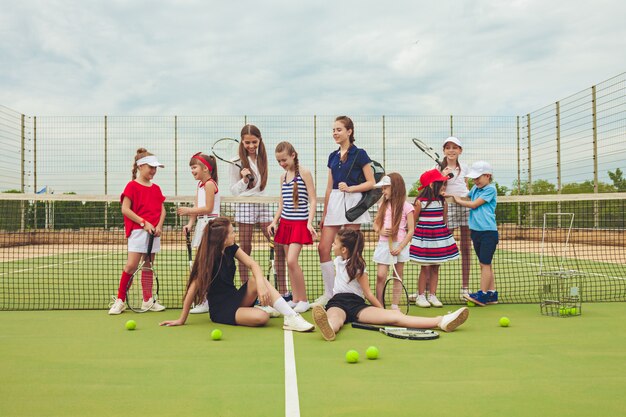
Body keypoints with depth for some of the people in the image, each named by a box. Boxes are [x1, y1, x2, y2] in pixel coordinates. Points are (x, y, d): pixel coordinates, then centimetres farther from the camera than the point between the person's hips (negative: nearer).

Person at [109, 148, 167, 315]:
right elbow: (125, 209, -10)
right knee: (131, 265, -10)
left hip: (154, 232, 6)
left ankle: (148, 300, 18)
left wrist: (159, 226, -4)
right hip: (137, 231, -5)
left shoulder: (156, 188, 13)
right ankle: (119, 300, 2)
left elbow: (162, 209, 13)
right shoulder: (132, 186, -4)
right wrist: (144, 223, -15)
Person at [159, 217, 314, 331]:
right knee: (261, 317, -35)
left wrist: (261, 284, -33)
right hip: (221, 310, -7)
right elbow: (193, 288, -18)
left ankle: (291, 317, -22)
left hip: (236, 298, 7)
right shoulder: (208, 259, -19)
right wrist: (182, 319, -15)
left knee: (258, 279, -24)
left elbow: (253, 265, -12)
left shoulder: (231, 249, -2)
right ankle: (262, 309, -3)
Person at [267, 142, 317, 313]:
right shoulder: (283, 177, 12)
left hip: (300, 223, -6)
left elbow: (312, 200, -7)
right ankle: (295, 299, 15)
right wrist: (274, 221, 8)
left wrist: (310, 222, -16)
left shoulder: (304, 173, -5)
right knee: (289, 262, 6)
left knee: (292, 260, -15)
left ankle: (304, 300, -2)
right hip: (285, 222, 6)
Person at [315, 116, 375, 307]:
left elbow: (371, 183, -3)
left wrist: (350, 188, -16)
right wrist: (324, 214, 16)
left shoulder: (359, 154, -1)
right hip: (334, 203, 6)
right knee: (323, 248, -1)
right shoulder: (333, 156, 15)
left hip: (352, 202, -6)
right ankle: (329, 293, 11)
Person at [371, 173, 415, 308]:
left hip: (399, 245, -2)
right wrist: (380, 231, -8)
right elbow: (375, 223, 15)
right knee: (380, 275, -5)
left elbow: (411, 230, -6)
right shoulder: (383, 205, 9)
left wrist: (400, 247, -14)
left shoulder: (406, 207, -5)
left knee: (398, 276, 8)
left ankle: (395, 305, 17)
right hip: (384, 244, 2)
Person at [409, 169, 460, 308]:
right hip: (424, 237, -5)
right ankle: (420, 296, 9)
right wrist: (414, 235, -1)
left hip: (440, 237, 5)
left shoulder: (442, 201, 5)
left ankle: (432, 295, 15)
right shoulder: (420, 202, -10)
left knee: (435, 267, 7)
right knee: (425, 268, -1)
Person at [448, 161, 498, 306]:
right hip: (476, 231, 8)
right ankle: (492, 294, 18)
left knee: (485, 263, -5)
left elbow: (473, 205, -11)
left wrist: (457, 200, 2)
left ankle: (482, 294, -2)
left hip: (488, 232, -8)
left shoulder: (490, 189, -9)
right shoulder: (475, 189, 14)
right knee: (485, 264, 11)